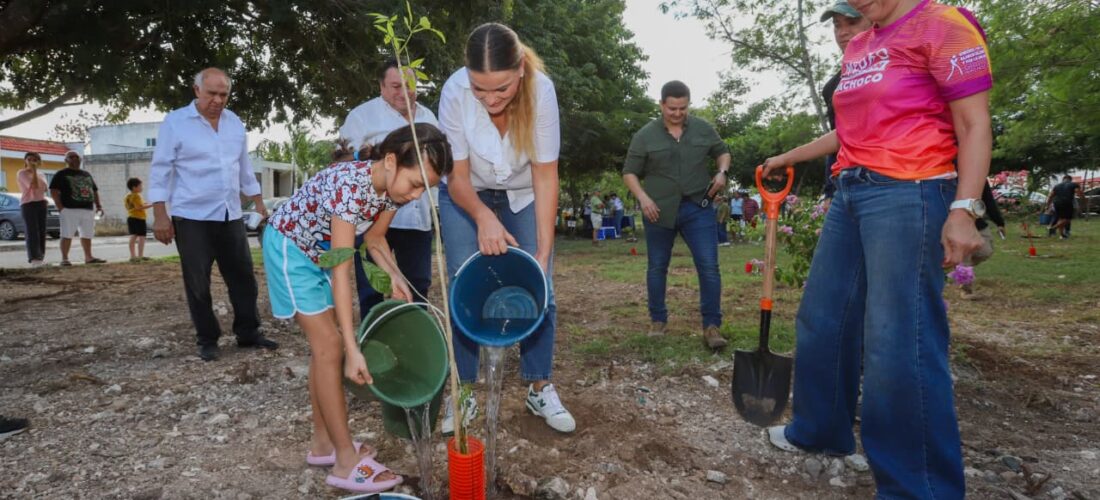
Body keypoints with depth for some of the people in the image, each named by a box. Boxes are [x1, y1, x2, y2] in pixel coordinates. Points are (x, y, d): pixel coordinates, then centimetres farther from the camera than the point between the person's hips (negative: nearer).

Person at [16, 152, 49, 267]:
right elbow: (33, 185, -16)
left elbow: (44, 188, 12)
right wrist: (33, 171, -13)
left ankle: (40, 257, 10)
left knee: (41, 232, 5)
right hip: (28, 204, -6)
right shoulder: (21, 173, -3)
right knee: (32, 232, -13)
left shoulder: (41, 174, 17)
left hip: (41, 203, 6)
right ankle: (34, 258, -18)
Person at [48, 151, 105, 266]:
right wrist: (60, 207, -14)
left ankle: (88, 257, 15)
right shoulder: (61, 174, 3)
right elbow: (54, 191, -5)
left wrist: (98, 205, 11)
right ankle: (64, 258, -4)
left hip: (88, 209, 6)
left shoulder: (86, 174, 22)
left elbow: (94, 191, 23)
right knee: (67, 235, -6)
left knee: (87, 235, 9)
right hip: (70, 210, -6)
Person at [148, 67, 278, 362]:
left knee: (243, 277, 7)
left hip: (231, 216, 4)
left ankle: (248, 333, 18)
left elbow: (245, 167, 18)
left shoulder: (235, 123, 10)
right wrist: (160, 214, -11)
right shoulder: (175, 122, -5)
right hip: (192, 217, -4)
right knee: (198, 283, 4)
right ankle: (207, 340, 15)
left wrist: (259, 203, 17)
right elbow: (160, 170, -6)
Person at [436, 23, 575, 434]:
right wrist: (483, 217, -39)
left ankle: (540, 389, 12)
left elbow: (545, 176, -24)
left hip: (522, 196, 1)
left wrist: (544, 251, -28)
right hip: (466, 196, 0)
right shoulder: (454, 92, -29)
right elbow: (457, 175, -20)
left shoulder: (541, 90, -29)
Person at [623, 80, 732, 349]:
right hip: (660, 210, 0)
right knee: (657, 267, 10)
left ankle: (711, 325, 0)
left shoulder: (703, 129, 4)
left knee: (709, 265, -7)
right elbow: (630, 172, 2)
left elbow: (722, 151, 19)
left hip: (697, 207, 1)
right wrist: (643, 198, -13)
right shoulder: (645, 135, -2)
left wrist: (722, 171, -3)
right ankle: (658, 320, 26)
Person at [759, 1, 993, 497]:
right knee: (822, 320, 13)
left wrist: (963, 209, -20)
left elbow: (975, 126, -10)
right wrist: (789, 157, 35)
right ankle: (820, 430, 32)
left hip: (908, 195, -9)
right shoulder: (857, 47, 18)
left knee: (900, 345, -9)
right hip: (850, 194, 9)